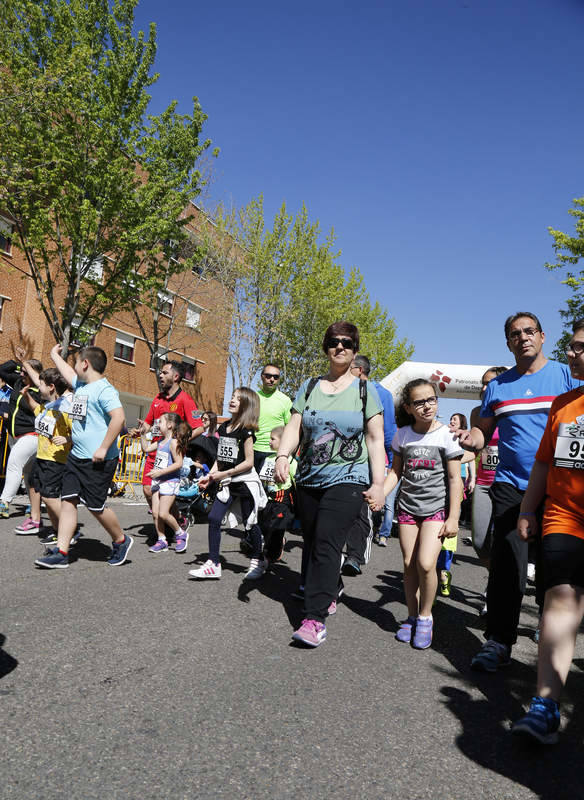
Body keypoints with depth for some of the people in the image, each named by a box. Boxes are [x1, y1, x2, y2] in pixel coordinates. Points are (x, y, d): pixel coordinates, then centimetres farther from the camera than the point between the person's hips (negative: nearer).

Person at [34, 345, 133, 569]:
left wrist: (104, 448, -25)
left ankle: (121, 541, 20)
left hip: (98, 461, -9)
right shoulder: (80, 385, 14)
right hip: (76, 456, 9)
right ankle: (61, 552, 9)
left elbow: (119, 418, -27)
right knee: (68, 501, 5)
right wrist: (55, 355, 50)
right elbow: (68, 372, 36)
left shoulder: (104, 389, -15)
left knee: (96, 506, -2)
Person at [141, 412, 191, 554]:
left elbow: (178, 463, -20)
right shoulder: (161, 441, 11)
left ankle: (180, 533, 12)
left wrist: (160, 472, -23)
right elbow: (146, 448, 23)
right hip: (157, 480, 8)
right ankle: (162, 540, 17)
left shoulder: (173, 442, -15)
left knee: (163, 514, -10)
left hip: (170, 481, -8)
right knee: (155, 513, 6)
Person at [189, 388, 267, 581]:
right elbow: (220, 457, 13)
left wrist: (224, 474, -15)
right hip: (227, 483, 6)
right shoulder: (224, 427, 9)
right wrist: (210, 476, 1)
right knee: (213, 518, -2)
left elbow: (248, 462, -15)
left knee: (249, 523, 5)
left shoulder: (246, 431, -12)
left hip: (245, 481, -6)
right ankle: (213, 564, 6)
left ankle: (258, 561, 25)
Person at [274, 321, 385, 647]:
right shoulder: (310, 387, 11)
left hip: (348, 479, -4)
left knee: (327, 543, -14)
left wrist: (378, 483, -5)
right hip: (310, 479, 4)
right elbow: (294, 427, 5)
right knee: (312, 543, 9)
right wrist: (283, 455, -14)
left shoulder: (365, 390, 4)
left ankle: (316, 618, -10)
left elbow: (376, 439, 2)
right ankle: (330, 594, 31)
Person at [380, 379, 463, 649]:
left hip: (437, 508, -3)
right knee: (409, 564, 6)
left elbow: (455, 479, -6)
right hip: (408, 506, 4)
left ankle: (425, 616, 9)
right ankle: (412, 617, 24)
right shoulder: (402, 435, 3)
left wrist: (453, 517, -8)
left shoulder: (446, 435, -7)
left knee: (425, 564, -14)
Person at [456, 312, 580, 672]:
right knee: (506, 564, -4)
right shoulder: (497, 386, 11)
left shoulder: (567, 375, 4)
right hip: (510, 485, 1)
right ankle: (498, 642, 5)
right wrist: (472, 439, -9)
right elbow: (484, 432, 15)